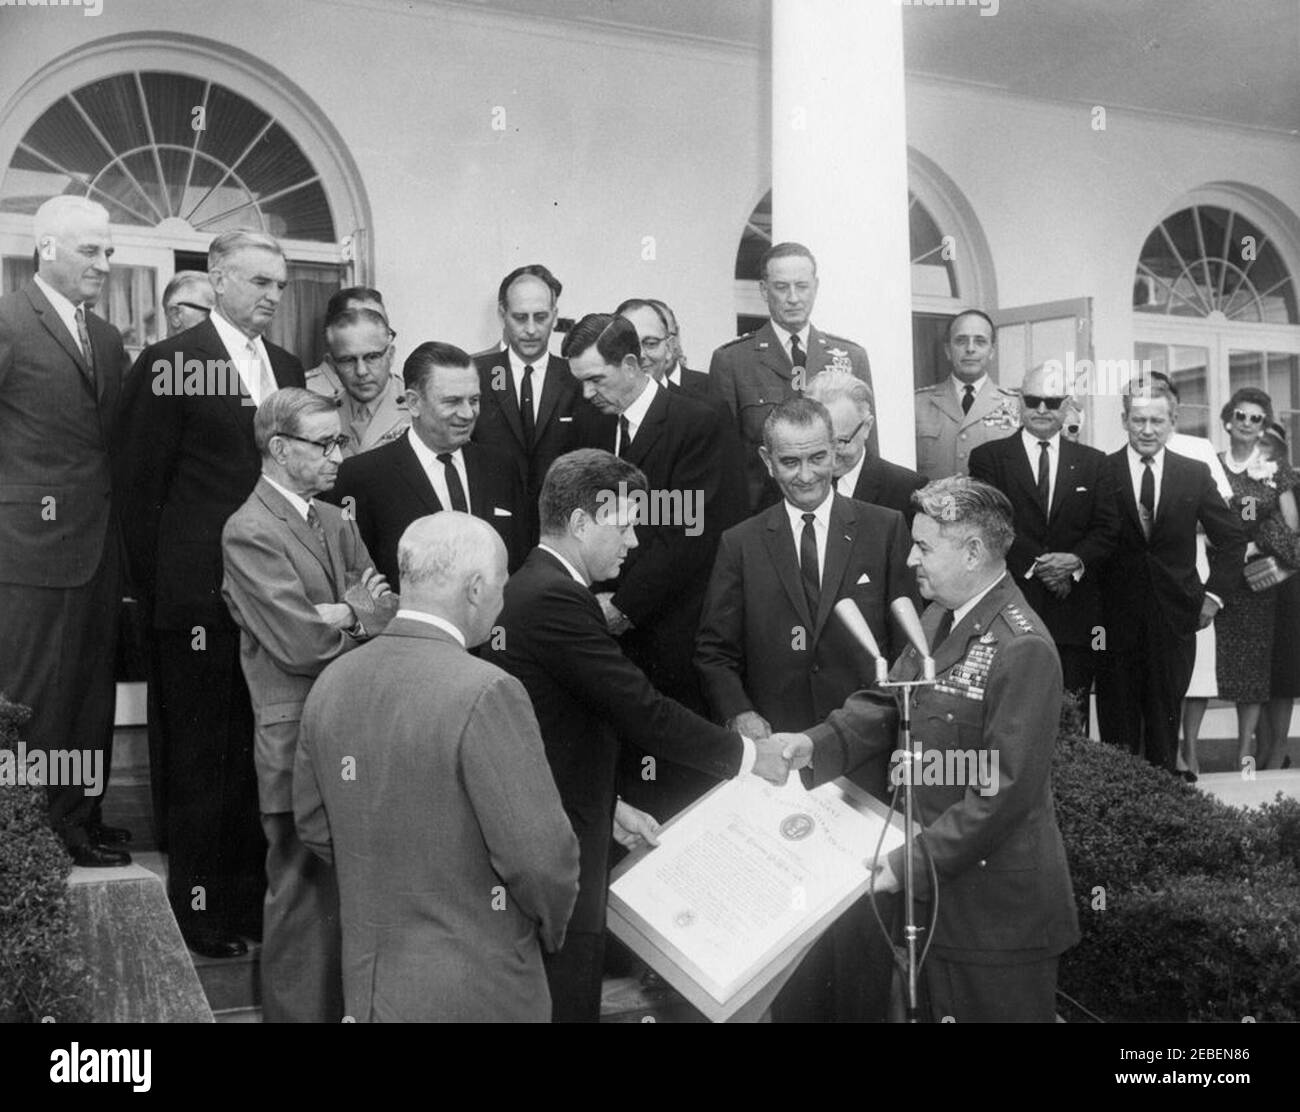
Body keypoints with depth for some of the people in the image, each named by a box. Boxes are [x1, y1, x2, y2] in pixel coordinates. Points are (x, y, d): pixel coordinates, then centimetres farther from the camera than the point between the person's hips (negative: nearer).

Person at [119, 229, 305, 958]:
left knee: (259, 753, 12)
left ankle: (255, 897, 23)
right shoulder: (170, 363, -5)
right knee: (202, 757, 4)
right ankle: (199, 910, 15)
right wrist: (157, 590, -7)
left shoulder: (289, 369, 13)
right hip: (201, 593, -5)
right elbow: (142, 485, -6)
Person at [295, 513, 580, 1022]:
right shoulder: (486, 694, -23)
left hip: (367, 981, 6)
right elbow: (539, 855, -22)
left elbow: (314, 827, 9)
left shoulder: (331, 682, -1)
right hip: (473, 995, -6)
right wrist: (550, 927, -2)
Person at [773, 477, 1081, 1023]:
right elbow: (888, 702, 5)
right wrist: (817, 743, -12)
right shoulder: (940, 618, 6)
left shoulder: (1023, 649, -24)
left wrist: (915, 862, -23)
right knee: (945, 1008, 22)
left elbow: (1005, 791, -25)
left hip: (1000, 906, -8)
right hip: (939, 890, 8)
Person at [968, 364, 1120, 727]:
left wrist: (1077, 560, -13)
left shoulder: (1092, 462, 15)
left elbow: (1108, 529, 7)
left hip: (1074, 612, 2)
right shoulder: (988, 457, 6)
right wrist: (1033, 564, -15)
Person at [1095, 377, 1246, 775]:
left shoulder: (1195, 474, 4)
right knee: (1118, 723, 3)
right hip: (1116, 618, -2)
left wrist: (1214, 593, 4)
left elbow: (1232, 538, 11)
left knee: (1166, 716, 9)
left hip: (1175, 617, 2)